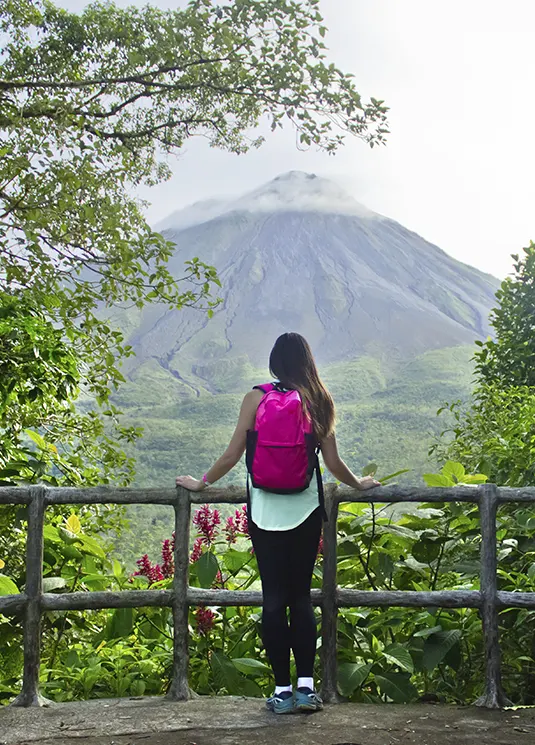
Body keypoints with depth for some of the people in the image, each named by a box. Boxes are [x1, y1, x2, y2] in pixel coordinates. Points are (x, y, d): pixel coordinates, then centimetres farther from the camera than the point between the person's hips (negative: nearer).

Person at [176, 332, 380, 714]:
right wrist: (359, 483, 23)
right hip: (306, 509, 1)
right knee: (301, 596, 10)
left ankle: (283, 690, 7)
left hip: (266, 510, -1)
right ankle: (306, 686, 6)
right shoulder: (319, 402, 1)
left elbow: (232, 456, -2)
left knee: (274, 598, 4)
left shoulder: (257, 397, -3)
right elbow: (333, 463, 4)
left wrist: (200, 483, 14)